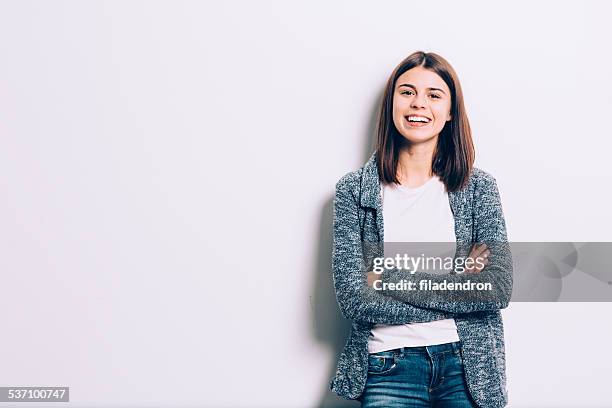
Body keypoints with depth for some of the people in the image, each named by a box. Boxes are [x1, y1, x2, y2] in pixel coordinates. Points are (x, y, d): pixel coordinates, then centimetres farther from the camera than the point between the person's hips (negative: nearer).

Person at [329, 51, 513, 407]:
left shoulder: (479, 186, 1)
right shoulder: (354, 190, -2)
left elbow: (499, 290, -10)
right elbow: (354, 300, -11)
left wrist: (391, 280, -13)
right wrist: (458, 285, -12)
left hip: (469, 363, 1)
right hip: (389, 366, -1)